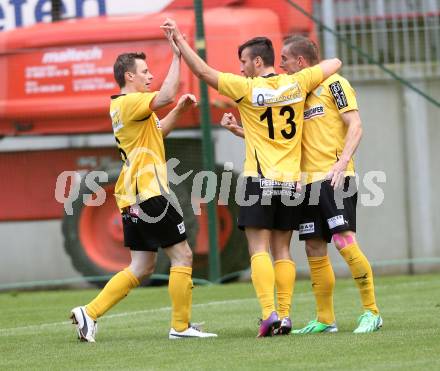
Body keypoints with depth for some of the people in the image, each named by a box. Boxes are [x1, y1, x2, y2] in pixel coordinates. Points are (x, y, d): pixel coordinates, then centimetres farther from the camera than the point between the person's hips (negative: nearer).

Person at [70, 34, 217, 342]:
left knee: (142, 267, 11)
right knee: (182, 256, -2)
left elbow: (156, 132, 32)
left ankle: (89, 313, 5)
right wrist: (177, 55, -24)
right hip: (149, 192, -10)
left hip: (132, 198, 10)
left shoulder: (120, 107, 19)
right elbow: (166, 96, -30)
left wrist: (178, 111, 19)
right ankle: (181, 326, 0)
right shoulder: (130, 102, -12)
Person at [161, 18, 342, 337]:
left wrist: (179, 39, -1)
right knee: (283, 251, 10)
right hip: (291, 181, 4)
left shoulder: (248, 88, -9)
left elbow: (203, 71, -8)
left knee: (259, 249, -6)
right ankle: (284, 315, 3)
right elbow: (334, 64, 18)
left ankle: (269, 314, -19)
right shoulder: (297, 84, 3)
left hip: (259, 181, -4)